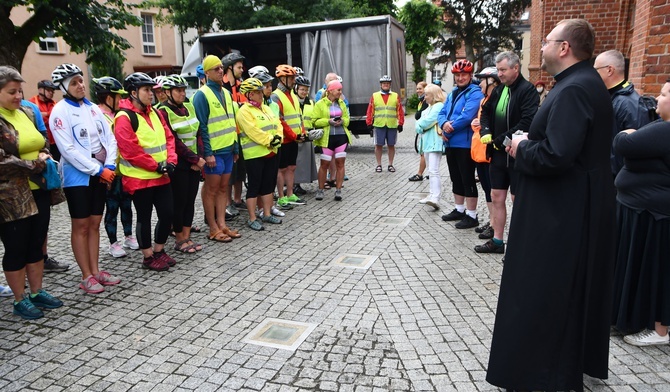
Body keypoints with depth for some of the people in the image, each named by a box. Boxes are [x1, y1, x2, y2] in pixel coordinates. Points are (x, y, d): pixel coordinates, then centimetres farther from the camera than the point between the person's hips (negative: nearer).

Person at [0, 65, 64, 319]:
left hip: (38, 191, 7)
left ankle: (37, 293, 27)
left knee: (36, 245, 14)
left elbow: (42, 143, 22)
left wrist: (45, 156, 2)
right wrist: (34, 165, -14)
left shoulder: (26, 113, 11)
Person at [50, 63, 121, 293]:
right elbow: (68, 149, -16)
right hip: (78, 176, -6)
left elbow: (109, 139, 7)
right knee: (81, 226, 1)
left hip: (100, 174, 6)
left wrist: (109, 166, -8)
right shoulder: (60, 111, -8)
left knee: (94, 224, 11)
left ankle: (96, 271, 19)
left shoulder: (93, 108, 9)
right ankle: (87, 276, 9)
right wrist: (98, 170, -17)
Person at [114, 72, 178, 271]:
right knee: (144, 217, 5)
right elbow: (130, 150, -18)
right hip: (139, 178, -7)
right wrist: (156, 166, -16)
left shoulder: (155, 113, 12)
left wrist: (170, 161, -6)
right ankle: (148, 257, 19)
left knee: (167, 213, 10)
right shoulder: (124, 117, -12)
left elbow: (168, 138, 10)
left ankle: (159, 251, 29)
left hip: (161, 176, 7)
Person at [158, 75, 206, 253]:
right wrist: (195, 159, -13)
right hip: (178, 164, -6)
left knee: (190, 200, 10)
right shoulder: (163, 112, -9)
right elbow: (174, 142, -14)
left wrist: (198, 158, -4)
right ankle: (179, 240, 14)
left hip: (194, 162, 6)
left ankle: (187, 237, 20)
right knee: (179, 201, 1)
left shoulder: (189, 107, 11)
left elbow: (198, 133, 8)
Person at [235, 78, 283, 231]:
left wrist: (278, 137, -9)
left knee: (269, 184, 14)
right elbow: (254, 132, -21)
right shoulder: (244, 111, -11)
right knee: (254, 186, -2)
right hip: (255, 155, -8)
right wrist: (269, 140, -20)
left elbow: (277, 124, 9)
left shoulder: (266, 108, 16)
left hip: (271, 152, 8)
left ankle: (267, 214, 26)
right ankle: (252, 219, 6)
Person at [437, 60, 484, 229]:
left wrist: (447, 131, -14)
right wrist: (444, 124, -14)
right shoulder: (452, 93, 16)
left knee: (468, 180, -2)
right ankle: (459, 209, 30)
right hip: (450, 144, 8)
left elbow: (467, 117, -22)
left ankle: (471, 215, 6)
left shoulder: (475, 93, -10)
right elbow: (442, 113, 9)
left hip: (465, 144, -8)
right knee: (456, 178, 16)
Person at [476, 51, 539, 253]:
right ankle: (497, 241, 24)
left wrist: (502, 140, -17)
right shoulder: (499, 89, 11)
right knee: (497, 197, 12)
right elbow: (486, 112, 19)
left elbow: (527, 122, -21)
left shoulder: (527, 90, -12)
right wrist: (486, 132, 0)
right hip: (498, 153, 7)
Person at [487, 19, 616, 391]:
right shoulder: (586, 82, 11)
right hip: (582, 206, 11)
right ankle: (578, 358, 40)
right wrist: (529, 143, 5)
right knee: (575, 287, 22)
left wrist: (521, 149, -12)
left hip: (561, 212, -11)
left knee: (543, 292, 2)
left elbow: (555, 155, -30)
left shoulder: (573, 90, -21)